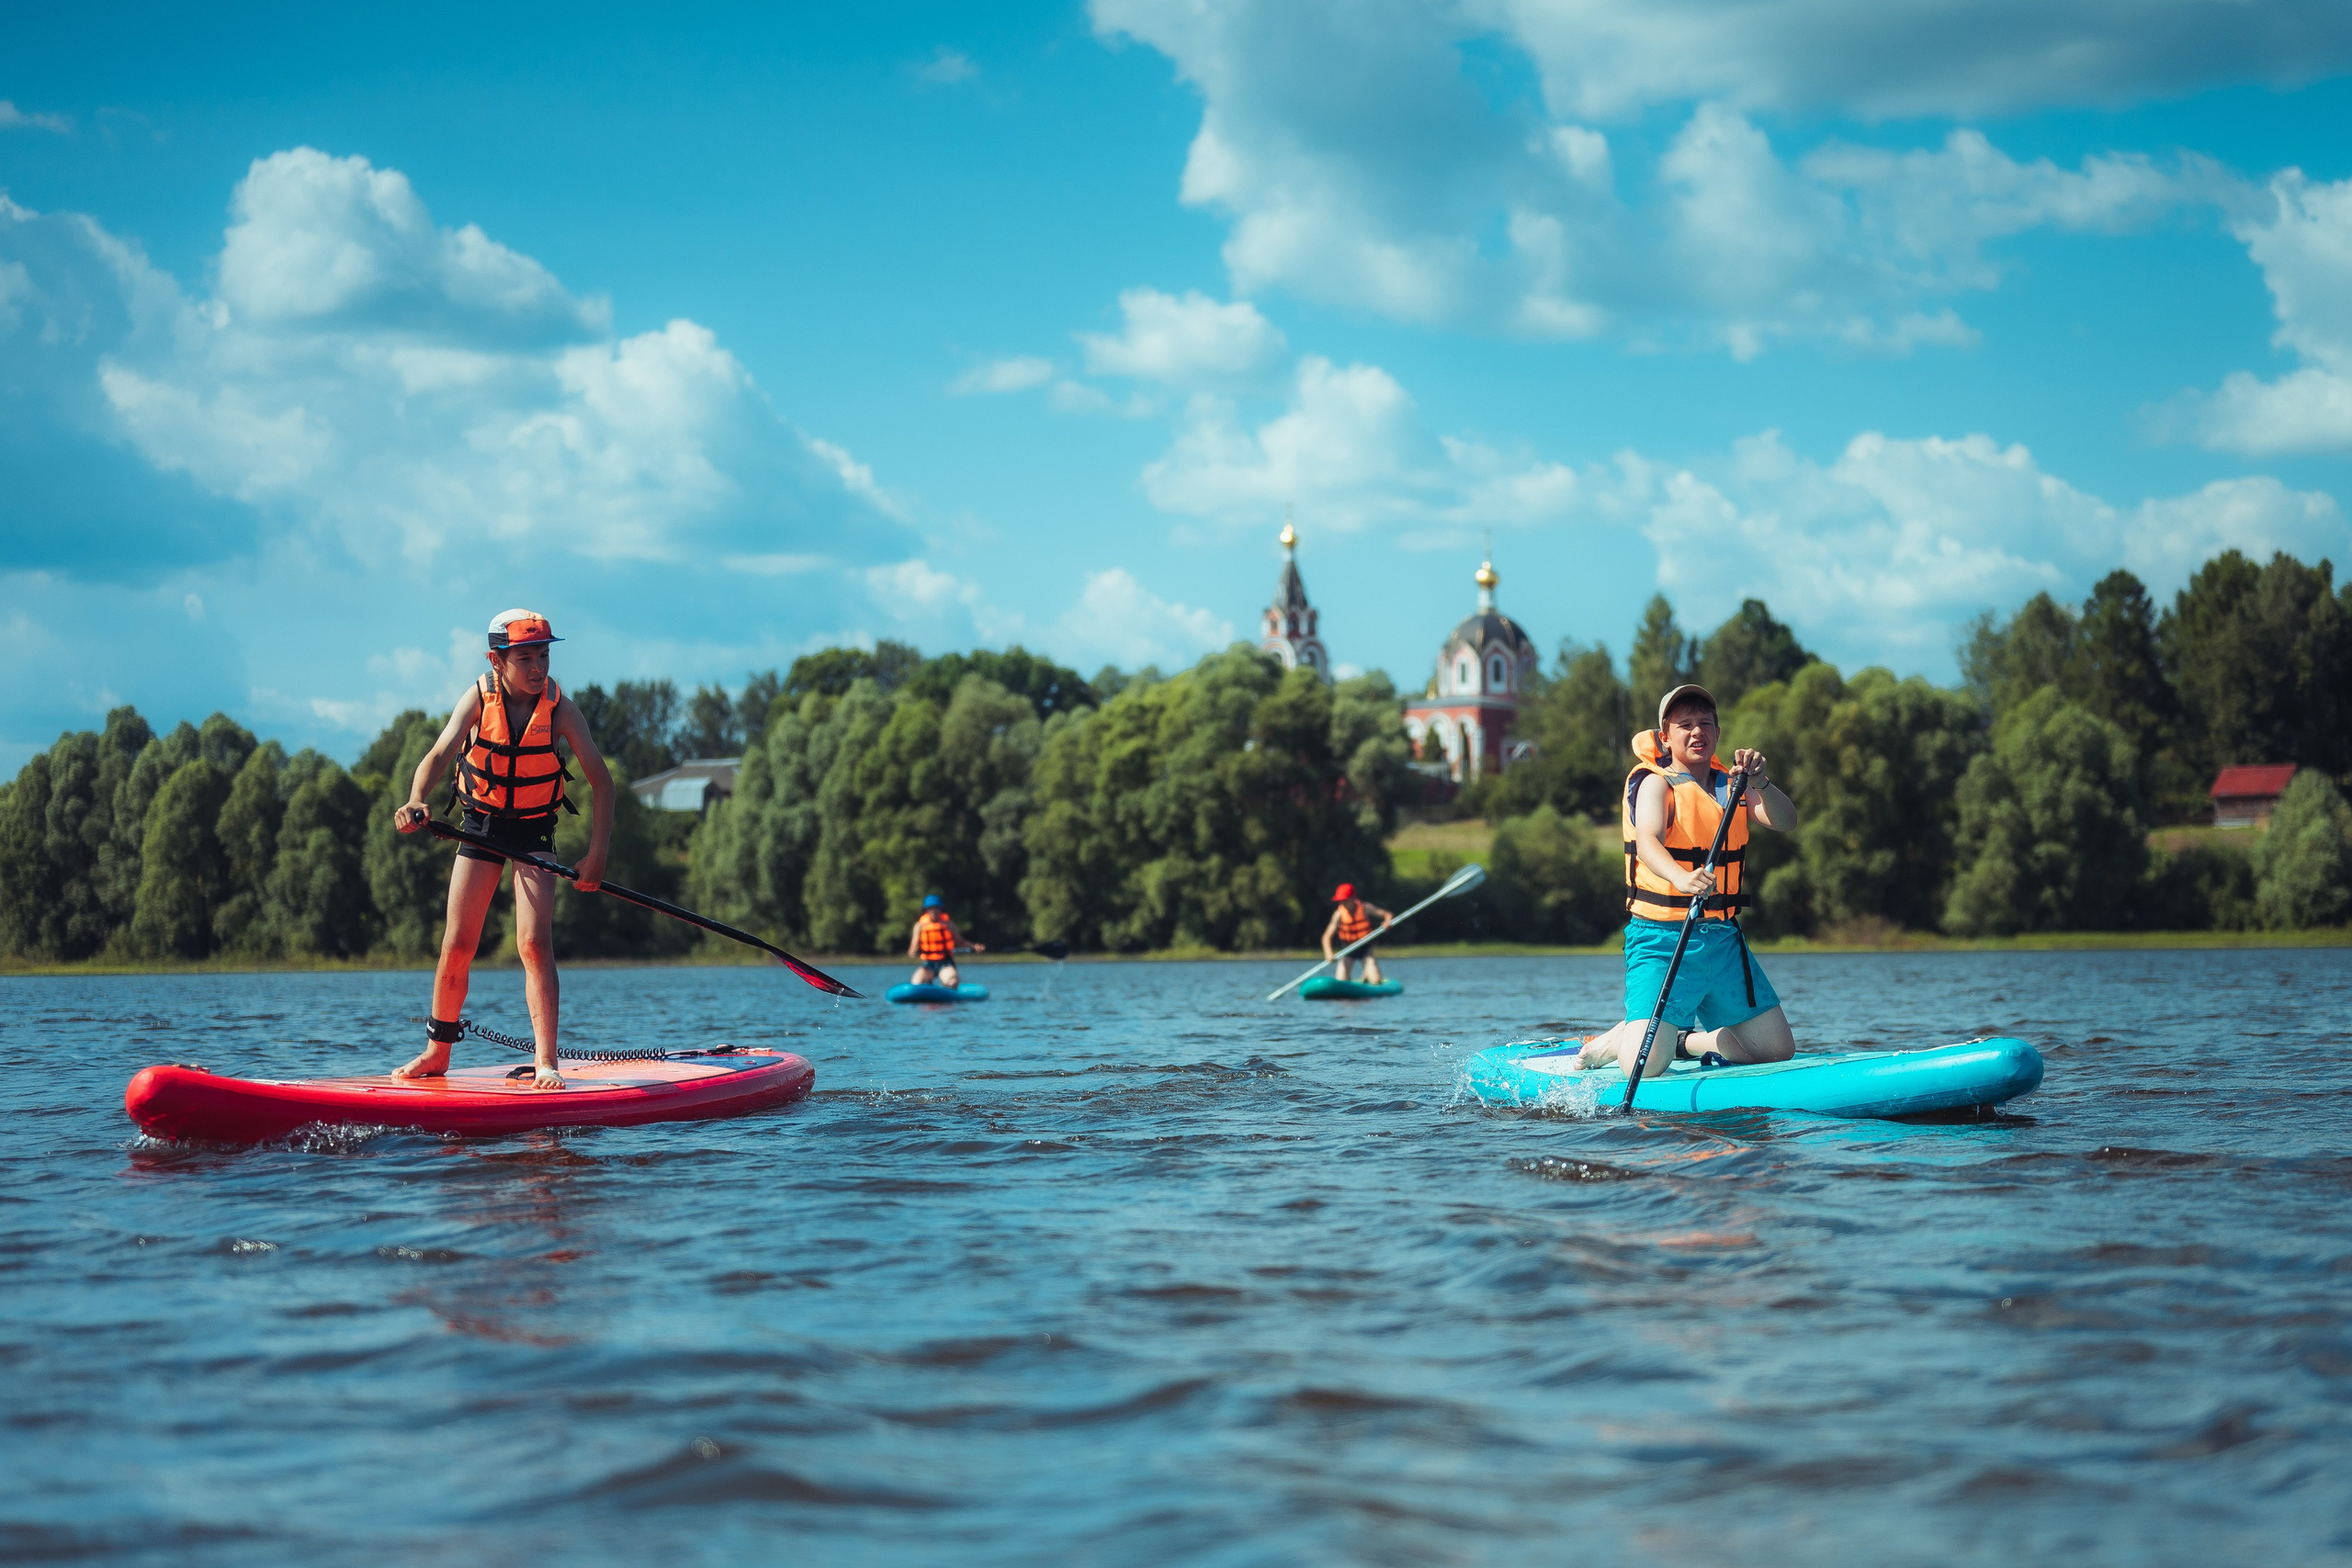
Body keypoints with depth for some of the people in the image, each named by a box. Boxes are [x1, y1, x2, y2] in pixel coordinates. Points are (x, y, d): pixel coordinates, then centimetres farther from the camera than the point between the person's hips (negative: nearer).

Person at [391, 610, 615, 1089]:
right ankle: (437, 1053, 19)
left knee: (535, 943, -16)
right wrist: (416, 801, -49)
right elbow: (440, 754, -29)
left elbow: (601, 780, -17)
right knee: (457, 946, 2)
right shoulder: (479, 698, -15)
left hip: (535, 833, -1)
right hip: (481, 825, 1)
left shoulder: (559, 708, -16)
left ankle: (545, 1063, -16)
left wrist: (596, 855, -25)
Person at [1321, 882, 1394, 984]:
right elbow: (1327, 937, -23)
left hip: (1365, 948, 0)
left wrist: (1387, 922, -34)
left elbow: (1388, 915, -10)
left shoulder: (1365, 908, -15)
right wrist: (1329, 953, -40)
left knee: (1376, 981, -14)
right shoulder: (1339, 914, -18)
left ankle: (1367, 973, 23)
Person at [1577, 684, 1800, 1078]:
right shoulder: (1656, 783, -7)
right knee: (1645, 1065, -20)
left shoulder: (1731, 786, 11)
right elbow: (1648, 841, -27)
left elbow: (1785, 821, -4)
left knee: (1778, 1051, 6)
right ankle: (1615, 1041, 16)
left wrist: (1760, 783, -25)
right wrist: (1682, 878, -47)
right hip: (1663, 938, -6)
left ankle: (1685, 1041, 27)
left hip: (1725, 940, 6)